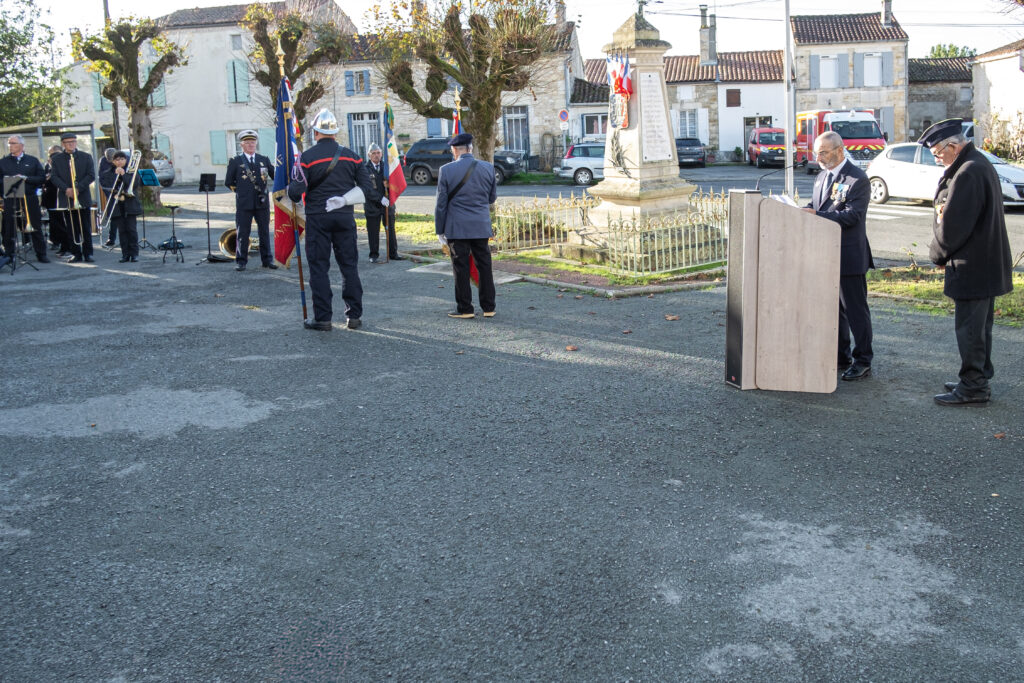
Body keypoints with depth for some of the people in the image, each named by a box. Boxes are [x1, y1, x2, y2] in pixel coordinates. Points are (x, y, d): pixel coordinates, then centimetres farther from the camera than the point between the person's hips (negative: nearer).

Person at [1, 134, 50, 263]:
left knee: (36, 228, 3)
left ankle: (41, 254, 12)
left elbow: (42, 178, 2)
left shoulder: (33, 161, 9)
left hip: (30, 200, 0)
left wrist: (26, 178, -11)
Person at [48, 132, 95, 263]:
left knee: (86, 228, 0)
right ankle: (76, 254, 7)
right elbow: (53, 177, -1)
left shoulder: (86, 157, 6)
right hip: (66, 198, 1)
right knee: (72, 229, 2)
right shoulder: (56, 159, 7)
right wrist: (66, 189, -16)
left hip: (83, 198, 0)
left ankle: (88, 253, 7)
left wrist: (78, 188, -13)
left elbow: (91, 175, -2)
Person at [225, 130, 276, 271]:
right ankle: (241, 261, 9)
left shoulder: (264, 160, 11)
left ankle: (267, 259, 16)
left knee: (264, 232, 7)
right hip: (244, 204, -2)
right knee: (242, 233, 1)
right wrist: (239, 191, 5)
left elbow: (275, 176, 12)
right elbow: (228, 182, 9)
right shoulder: (235, 161, 4)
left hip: (262, 202, 2)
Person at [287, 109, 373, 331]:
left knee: (319, 267, 3)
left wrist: (289, 189, 11)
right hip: (345, 217, 3)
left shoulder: (307, 157, -6)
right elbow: (365, 186, 2)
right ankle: (354, 315, 10)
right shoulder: (350, 155, 6)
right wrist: (345, 200, -1)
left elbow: (296, 191, -11)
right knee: (349, 266, 9)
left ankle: (322, 318, 3)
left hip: (317, 218, -3)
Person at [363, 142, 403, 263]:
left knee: (390, 230, 9)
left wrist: (388, 184, -14)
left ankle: (393, 254, 18)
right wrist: (380, 198, -23)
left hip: (387, 203, 4)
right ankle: (374, 255, 12)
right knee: (373, 232, 2)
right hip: (372, 205, -4)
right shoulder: (365, 169, -6)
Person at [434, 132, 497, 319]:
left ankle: (465, 309, 7)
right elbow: (492, 197, 10)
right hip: (482, 226, 3)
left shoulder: (446, 170, -8)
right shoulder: (488, 168, 0)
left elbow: (441, 203, -5)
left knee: (461, 268, 3)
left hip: (457, 228, -3)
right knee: (484, 266, 10)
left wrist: (440, 230, 2)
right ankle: (488, 307, 14)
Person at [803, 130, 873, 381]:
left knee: (855, 310, 0)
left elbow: (853, 215, -21)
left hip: (849, 256, -8)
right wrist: (804, 211, -3)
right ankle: (841, 357, 26)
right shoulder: (821, 177, 14)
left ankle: (862, 361, 9)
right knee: (833, 308, 15)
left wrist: (817, 215, -25)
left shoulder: (857, 179, -13)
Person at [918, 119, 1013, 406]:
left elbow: (953, 223, -21)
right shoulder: (981, 164, 14)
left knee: (969, 328, -4)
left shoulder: (968, 173, -21)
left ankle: (973, 386, 1)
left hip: (972, 266, -11)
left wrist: (937, 253, -5)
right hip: (988, 263, 11)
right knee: (979, 326, 18)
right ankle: (980, 378, 27)